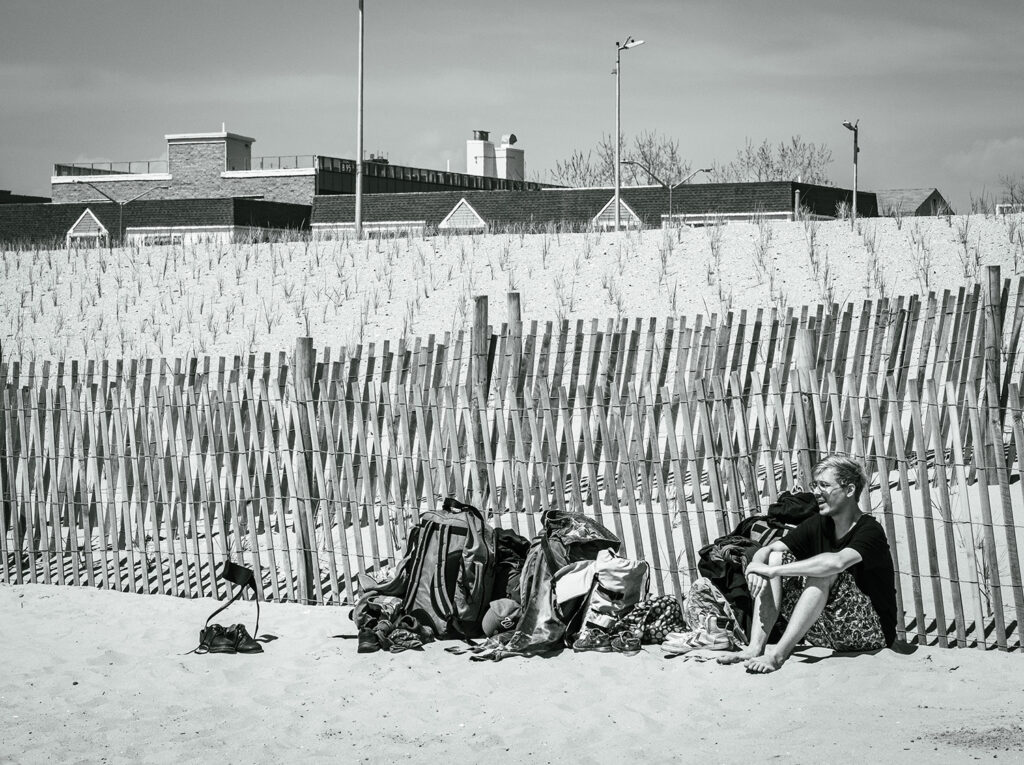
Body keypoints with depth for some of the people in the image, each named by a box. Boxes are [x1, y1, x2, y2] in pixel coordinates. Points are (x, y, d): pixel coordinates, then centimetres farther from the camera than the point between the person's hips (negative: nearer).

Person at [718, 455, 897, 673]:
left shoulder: (870, 531, -16)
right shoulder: (818, 525, 5)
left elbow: (836, 562, -36)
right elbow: (765, 551, -2)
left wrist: (773, 570, -33)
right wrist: (756, 566, -27)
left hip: (872, 633, -7)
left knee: (825, 572, -30)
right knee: (776, 557, -5)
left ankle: (778, 654, -34)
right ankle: (756, 647, -19)